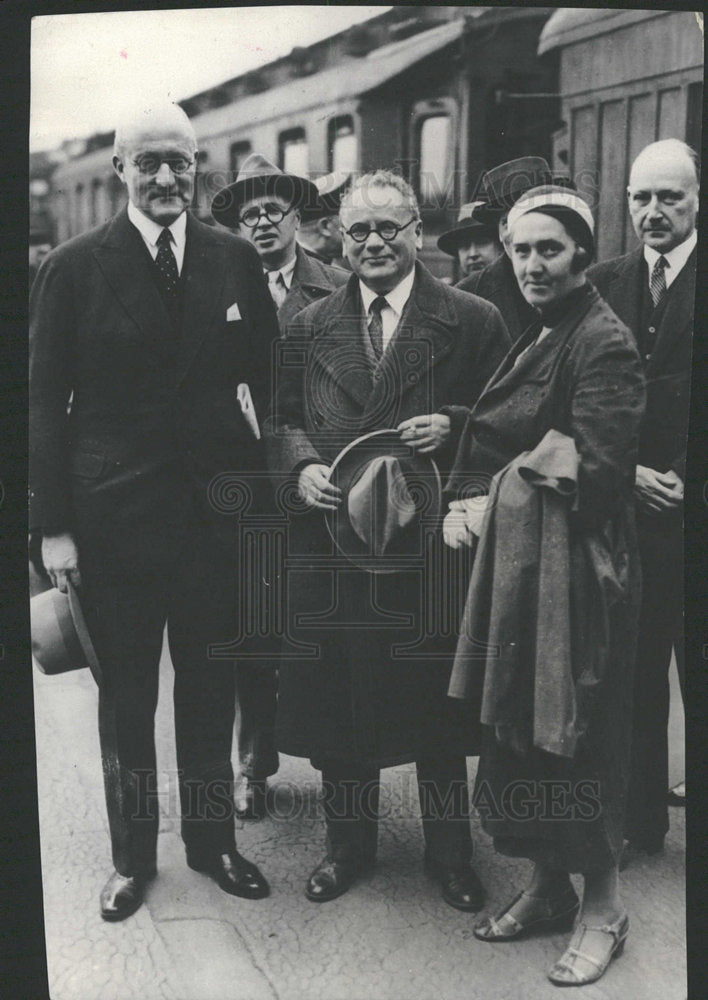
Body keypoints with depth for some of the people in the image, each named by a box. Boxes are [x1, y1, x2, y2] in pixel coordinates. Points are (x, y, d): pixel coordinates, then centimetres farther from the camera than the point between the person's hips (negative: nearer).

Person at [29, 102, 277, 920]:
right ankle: (131, 854, 29)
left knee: (211, 685, 14)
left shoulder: (236, 261, 3)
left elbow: (267, 382, 8)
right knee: (125, 693, 11)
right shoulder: (74, 267, -5)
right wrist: (53, 524, -8)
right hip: (113, 510, -2)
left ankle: (212, 837, 33)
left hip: (217, 506, 2)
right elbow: (44, 401, -4)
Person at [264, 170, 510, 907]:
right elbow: (280, 417, 11)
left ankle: (449, 850, 27)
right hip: (332, 544, 3)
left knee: (436, 703, 9)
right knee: (339, 698, 11)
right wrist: (302, 466, -8)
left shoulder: (473, 321, -1)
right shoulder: (309, 326, 9)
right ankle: (348, 840, 31)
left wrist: (452, 426, -16)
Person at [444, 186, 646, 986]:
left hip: (575, 565, -8)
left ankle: (603, 907, 20)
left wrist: (507, 491, -9)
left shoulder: (604, 343, -13)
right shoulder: (530, 338, 13)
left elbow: (595, 470, -20)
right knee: (518, 730, 14)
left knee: (575, 737, 2)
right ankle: (547, 886, 31)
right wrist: (462, 505, -3)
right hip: (516, 559, 8)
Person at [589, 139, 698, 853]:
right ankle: (640, 819, 24)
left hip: (691, 511, -3)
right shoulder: (601, 285, 9)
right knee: (632, 679, 10)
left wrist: (683, 481, -11)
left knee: (697, 678, 4)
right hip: (624, 511, 3)